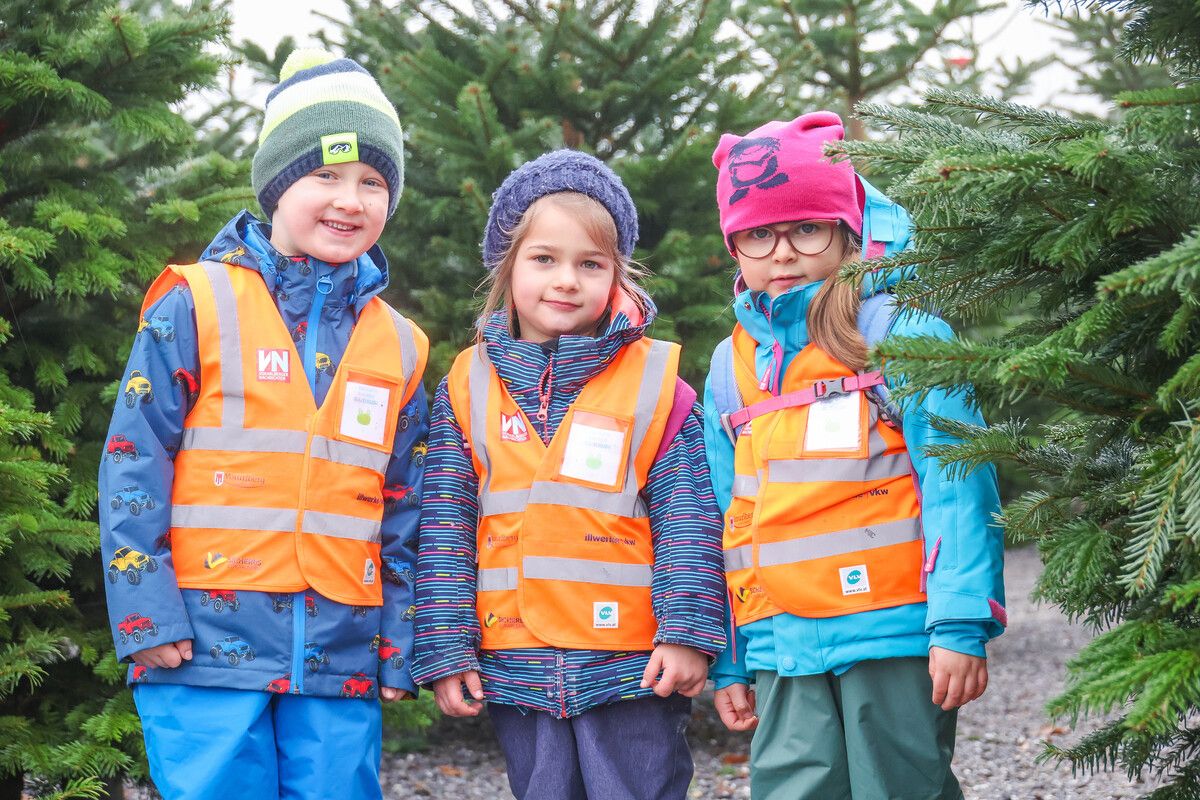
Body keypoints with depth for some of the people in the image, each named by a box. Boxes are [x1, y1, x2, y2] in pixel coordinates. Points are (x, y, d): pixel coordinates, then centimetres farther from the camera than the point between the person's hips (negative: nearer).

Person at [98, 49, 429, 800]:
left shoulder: (399, 345, 13)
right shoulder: (197, 306, 1)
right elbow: (133, 465, -2)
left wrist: (399, 649, 11)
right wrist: (149, 617, -8)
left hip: (342, 656, 4)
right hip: (209, 648, -4)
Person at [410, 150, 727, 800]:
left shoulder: (655, 381, 2)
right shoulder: (468, 386, 6)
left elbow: (687, 519, -2)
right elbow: (445, 526, 5)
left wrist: (687, 632, -10)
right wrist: (444, 649, 0)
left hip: (633, 668, -2)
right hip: (513, 667, 2)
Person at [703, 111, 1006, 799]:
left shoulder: (898, 330, -1)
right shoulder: (732, 364, 16)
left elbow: (957, 482, -8)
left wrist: (961, 623, -15)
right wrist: (728, 662, 18)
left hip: (896, 634, -4)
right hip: (782, 645, 5)